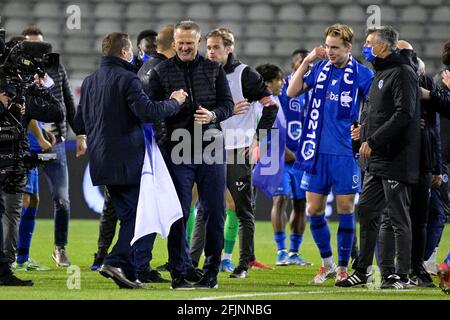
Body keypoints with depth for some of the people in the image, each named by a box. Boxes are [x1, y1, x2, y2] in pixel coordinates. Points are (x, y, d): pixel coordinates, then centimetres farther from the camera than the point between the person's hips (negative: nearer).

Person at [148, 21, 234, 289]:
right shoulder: (161, 72, 6)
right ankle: (180, 273, 4)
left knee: (215, 213, 2)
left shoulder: (214, 70, 9)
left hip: (211, 148, 1)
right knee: (179, 214, -2)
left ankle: (211, 272, 11)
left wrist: (213, 115, -13)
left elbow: (227, 104, 6)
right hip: (177, 152, -1)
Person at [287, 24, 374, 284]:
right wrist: (306, 62, -3)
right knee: (314, 210, 4)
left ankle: (343, 267, 10)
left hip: (346, 153, -4)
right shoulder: (320, 69, 7)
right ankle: (327, 264, 20)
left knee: (346, 209, -1)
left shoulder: (363, 74, -3)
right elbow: (292, 92, 4)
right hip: (317, 152, 4)